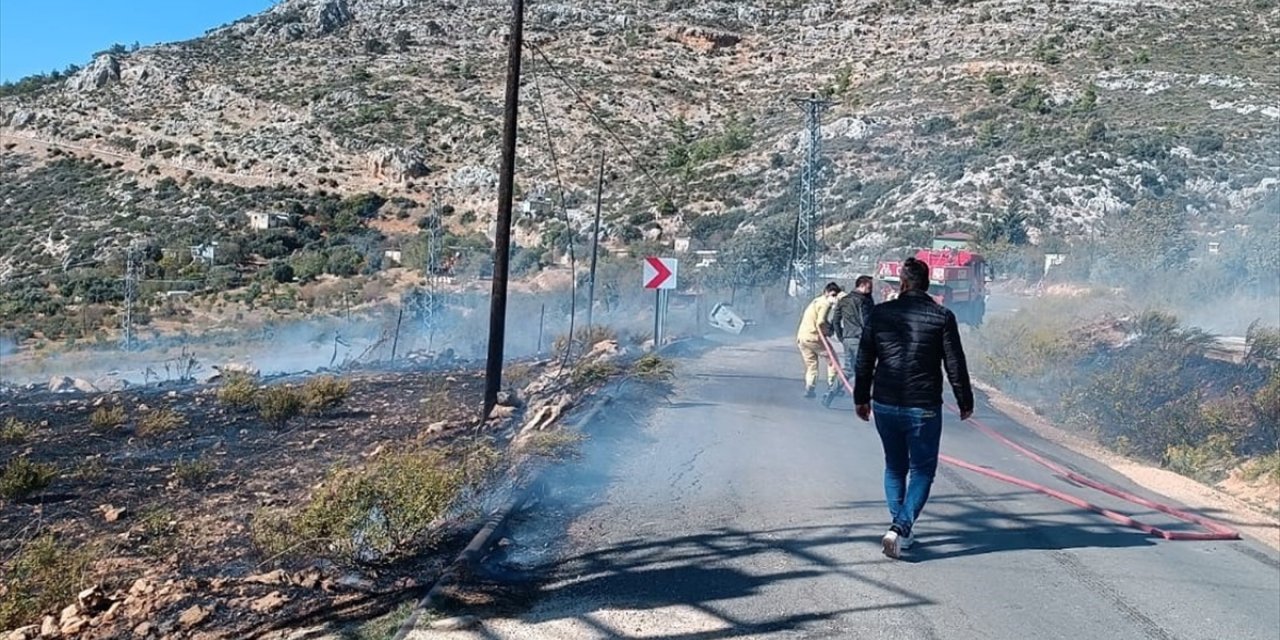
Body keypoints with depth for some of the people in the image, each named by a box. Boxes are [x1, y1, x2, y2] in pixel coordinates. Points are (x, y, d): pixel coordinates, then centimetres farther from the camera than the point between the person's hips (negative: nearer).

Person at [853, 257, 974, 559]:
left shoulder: (879, 313, 0)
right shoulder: (942, 317, -6)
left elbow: (864, 360, 5)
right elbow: (955, 365, -4)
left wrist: (861, 398, 16)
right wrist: (965, 401, 9)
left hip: (885, 406, 3)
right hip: (924, 408, -3)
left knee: (894, 467, 19)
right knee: (922, 471, 8)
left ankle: (901, 528, 24)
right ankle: (900, 527, -8)